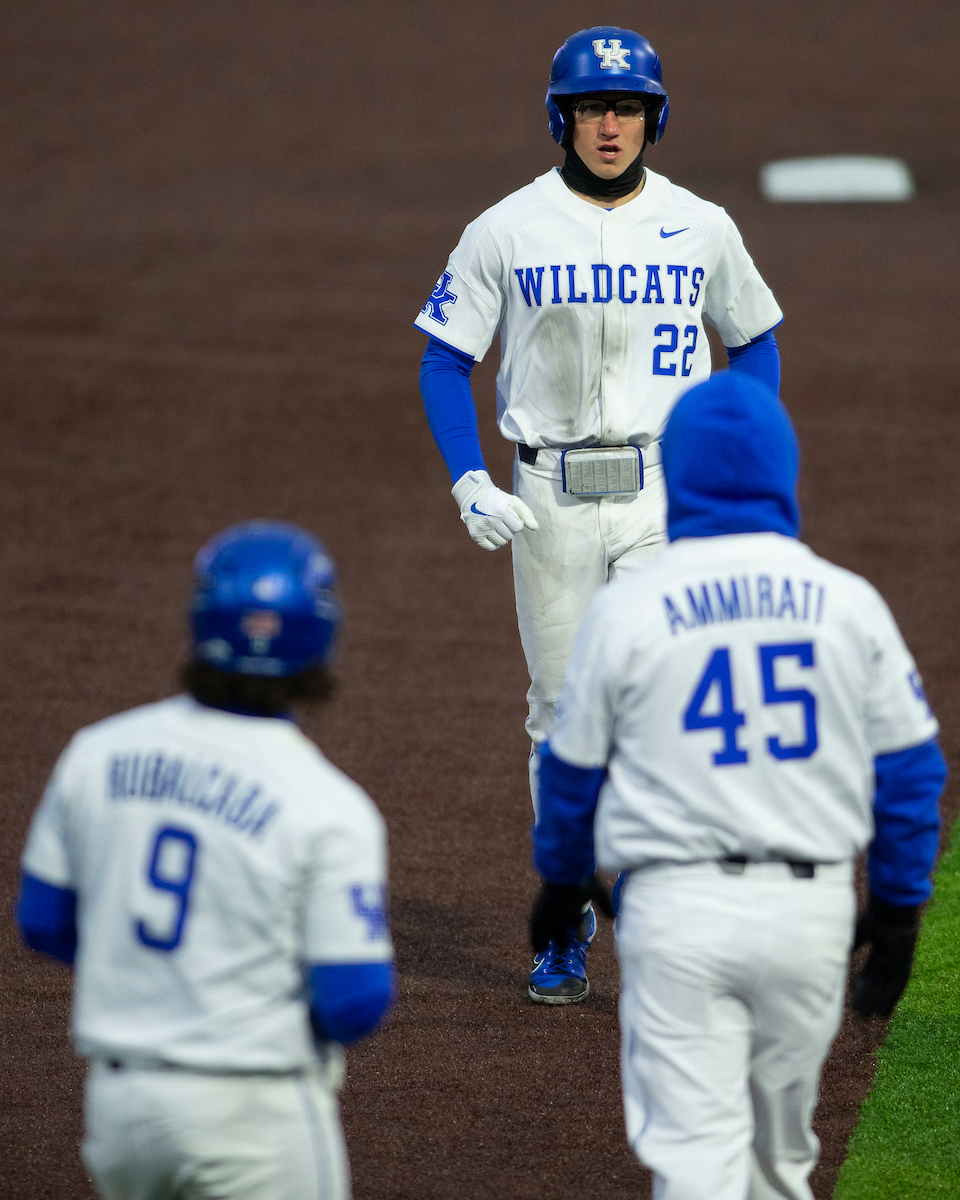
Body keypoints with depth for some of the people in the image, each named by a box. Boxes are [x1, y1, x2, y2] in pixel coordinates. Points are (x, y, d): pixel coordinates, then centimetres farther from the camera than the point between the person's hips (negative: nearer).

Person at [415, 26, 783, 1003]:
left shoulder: (701, 229, 2)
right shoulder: (506, 231, -2)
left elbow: (755, 340, 15)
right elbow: (444, 362, 2)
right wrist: (469, 485, -11)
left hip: (669, 493, 0)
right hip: (549, 498, 1)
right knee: (562, 711, 8)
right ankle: (568, 927, 20)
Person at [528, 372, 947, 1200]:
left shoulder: (629, 610, -5)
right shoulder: (849, 604, 0)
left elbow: (575, 768, 6)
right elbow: (911, 767, 4)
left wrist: (563, 878, 24)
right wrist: (898, 909, 14)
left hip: (679, 908, -2)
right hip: (812, 907, 3)